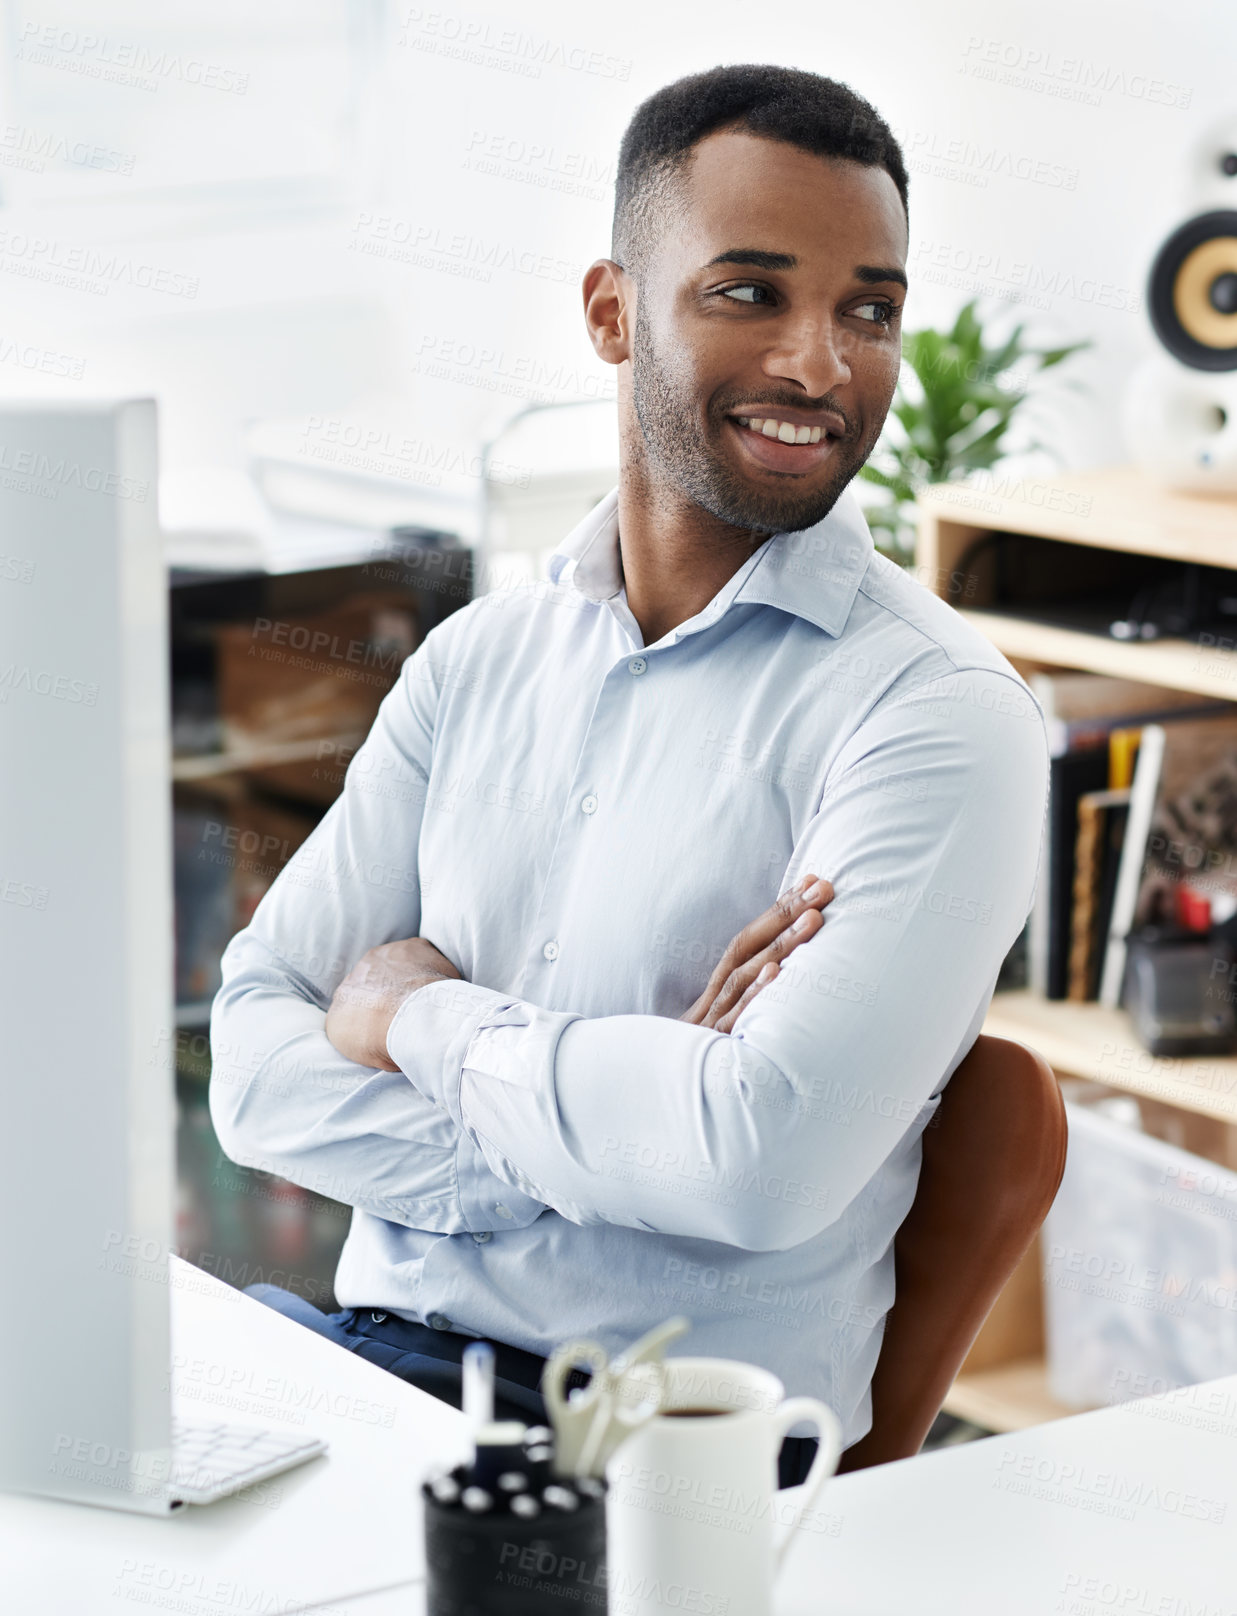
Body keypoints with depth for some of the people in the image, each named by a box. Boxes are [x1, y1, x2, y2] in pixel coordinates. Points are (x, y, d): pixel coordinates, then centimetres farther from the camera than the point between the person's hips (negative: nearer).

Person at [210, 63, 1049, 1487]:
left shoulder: (938, 713, -7)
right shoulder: (477, 658, 11)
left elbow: (767, 1162, -21)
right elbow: (256, 1065, 2)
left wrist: (423, 1018, -6)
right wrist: (618, 1116, -13)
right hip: (372, 1356, 5)